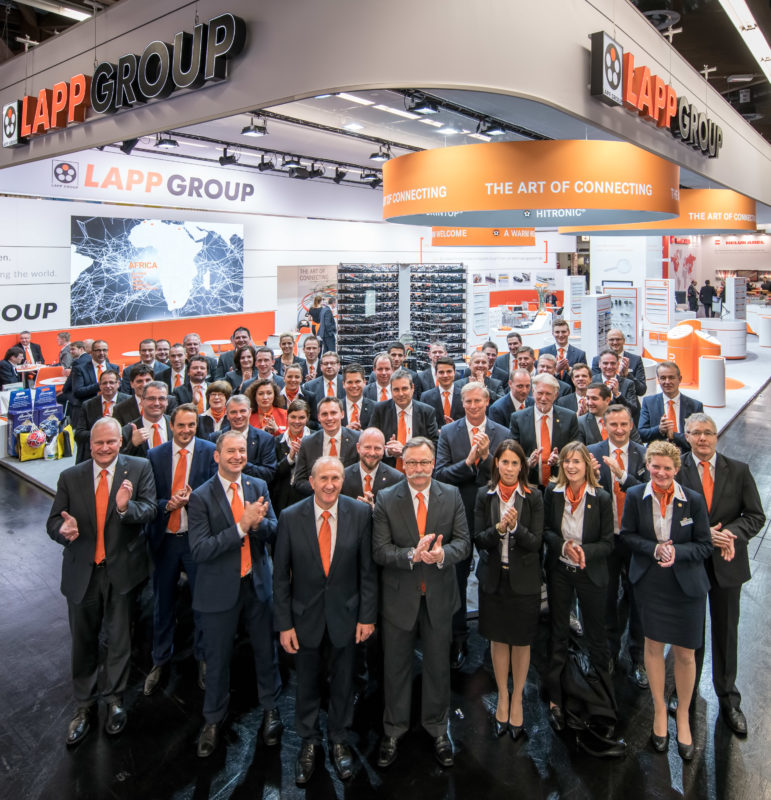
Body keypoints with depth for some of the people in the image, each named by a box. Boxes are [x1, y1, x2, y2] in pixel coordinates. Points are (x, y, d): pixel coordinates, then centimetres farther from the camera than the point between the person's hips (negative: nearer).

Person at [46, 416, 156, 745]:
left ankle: (115, 699, 36)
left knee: (120, 640, 14)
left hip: (122, 569, -1)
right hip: (81, 571, 2)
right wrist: (63, 529, -26)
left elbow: (149, 510, -14)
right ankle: (85, 705, 34)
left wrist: (126, 507, -36)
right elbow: (53, 521, -2)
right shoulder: (70, 477, -1)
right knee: (83, 641, 15)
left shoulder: (139, 469, -6)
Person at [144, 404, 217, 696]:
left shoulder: (209, 452, -5)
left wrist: (192, 498, -23)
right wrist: (166, 505, -17)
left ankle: (203, 659, 28)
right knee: (163, 602, 15)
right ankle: (160, 661, 34)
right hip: (164, 538, 2)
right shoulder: (154, 456, 2)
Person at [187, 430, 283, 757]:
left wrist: (258, 523, -24)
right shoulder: (200, 497, -13)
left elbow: (274, 532, -2)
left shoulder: (258, 486, 0)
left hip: (258, 583, 3)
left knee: (266, 651, 16)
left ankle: (270, 710, 39)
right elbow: (200, 550, -21)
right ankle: (213, 720, 38)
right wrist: (242, 526, -28)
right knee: (218, 658, 14)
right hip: (220, 589, -3)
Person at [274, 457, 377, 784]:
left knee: (342, 681, 17)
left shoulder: (360, 514, -11)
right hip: (305, 615, 0)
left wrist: (367, 616, -5)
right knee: (307, 681, 16)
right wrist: (284, 623, -5)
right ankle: (308, 742, 40)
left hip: (345, 615, 0)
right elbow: (281, 575, -6)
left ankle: (339, 740, 41)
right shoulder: (290, 517, -12)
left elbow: (368, 569, -5)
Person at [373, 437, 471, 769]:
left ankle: (438, 729, 37)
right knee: (396, 666, 14)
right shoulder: (385, 499, -8)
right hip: (400, 596, -1)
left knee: (438, 665, 16)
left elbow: (464, 542, -7)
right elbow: (379, 550, -12)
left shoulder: (452, 496, -3)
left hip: (439, 595, 1)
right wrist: (412, 555, -29)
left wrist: (442, 553, -28)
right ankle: (394, 730, 35)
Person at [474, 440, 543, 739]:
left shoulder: (533, 498, -6)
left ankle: (517, 700, 30)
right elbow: (478, 539, -5)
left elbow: (536, 542, -10)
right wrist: (498, 529, -24)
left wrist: (515, 527, -27)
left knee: (521, 641, 11)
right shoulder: (484, 495, -2)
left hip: (524, 579, -1)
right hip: (493, 577, 1)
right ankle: (502, 698, 32)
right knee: (498, 640, 14)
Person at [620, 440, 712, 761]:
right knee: (653, 644, 13)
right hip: (648, 582, 1)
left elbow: (705, 545, -4)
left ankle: (683, 716, 29)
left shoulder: (694, 500, -9)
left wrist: (676, 551, -22)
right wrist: (654, 549, -17)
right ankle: (659, 710, 33)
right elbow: (627, 535, 0)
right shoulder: (635, 496, -6)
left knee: (685, 653, 6)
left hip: (686, 585, -1)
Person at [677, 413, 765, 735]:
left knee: (726, 631, 12)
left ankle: (728, 698, 30)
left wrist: (730, 533, -19)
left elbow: (755, 515, -1)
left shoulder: (739, 470, -1)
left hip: (727, 562, 1)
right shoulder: (675, 469, -7)